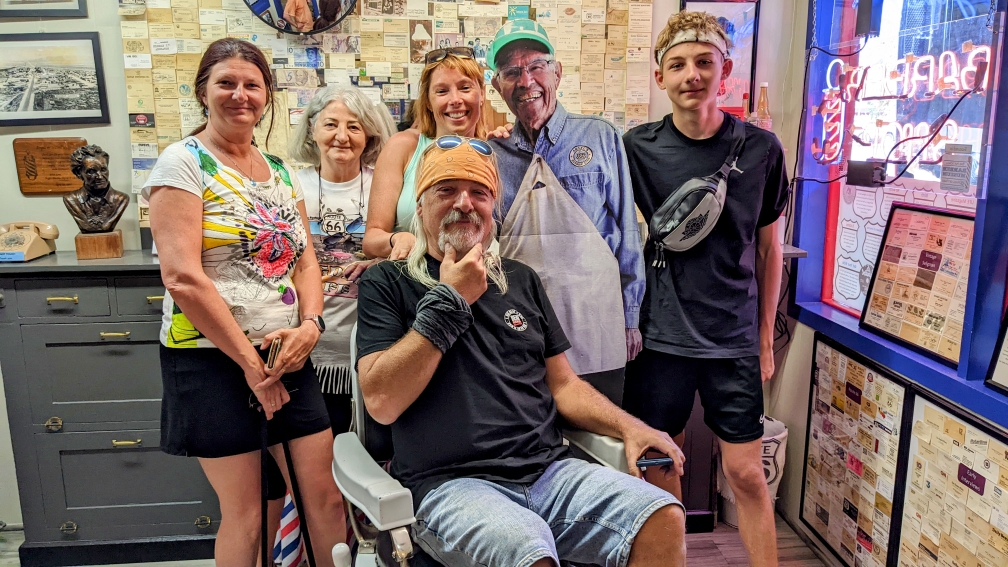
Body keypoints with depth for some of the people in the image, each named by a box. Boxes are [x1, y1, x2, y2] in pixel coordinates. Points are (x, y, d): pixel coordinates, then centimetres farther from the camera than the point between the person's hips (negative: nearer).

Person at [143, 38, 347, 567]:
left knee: (326, 497, 8)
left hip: (288, 357, 5)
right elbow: (182, 277, -16)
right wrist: (250, 362, -14)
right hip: (212, 359, -5)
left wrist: (310, 325, -9)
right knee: (244, 515, 4)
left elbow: (306, 261, 11)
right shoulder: (184, 162, -6)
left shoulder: (280, 171, 12)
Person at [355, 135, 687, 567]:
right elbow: (381, 401, -11)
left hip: (550, 469, 5)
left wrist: (629, 427, 1)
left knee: (665, 520, -16)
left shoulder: (520, 280, 16)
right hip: (451, 483, -4)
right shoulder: (386, 284, 2)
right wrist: (449, 300, -10)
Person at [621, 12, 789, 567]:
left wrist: (765, 337, 9)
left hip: (735, 340, 0)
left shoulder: (761, 148, 0)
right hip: (660, 335, 0)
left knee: (747, 473, 6)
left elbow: (768, 248, 8)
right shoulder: (638, 148, -3)